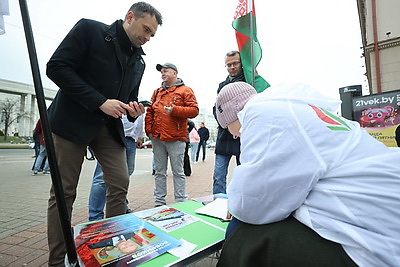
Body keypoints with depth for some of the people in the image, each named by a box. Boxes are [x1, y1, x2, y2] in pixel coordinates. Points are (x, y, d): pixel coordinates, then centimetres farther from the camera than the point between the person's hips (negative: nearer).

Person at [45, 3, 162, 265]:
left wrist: (133, 111, -7)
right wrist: (101, 102, -20)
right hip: (72, 121, -5)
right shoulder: (89, 29, -4)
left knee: (120, 184, -1)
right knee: (64, 192, 0)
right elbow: (56, 67, -12)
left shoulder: (139, 61, 12)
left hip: (110, 126, 5)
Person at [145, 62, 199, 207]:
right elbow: (149, 112, 17)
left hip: (175, 138, -5)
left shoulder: (185, 90, 2)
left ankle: (181, 202, 12)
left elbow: (194, 110, -7)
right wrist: (149, 130, 4)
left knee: (178, 172, 1)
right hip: (157, 138, 6)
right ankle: (159, 202, 22)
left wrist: (175, 109, -17)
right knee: (159, 172, 12)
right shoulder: (157, 92, 18)